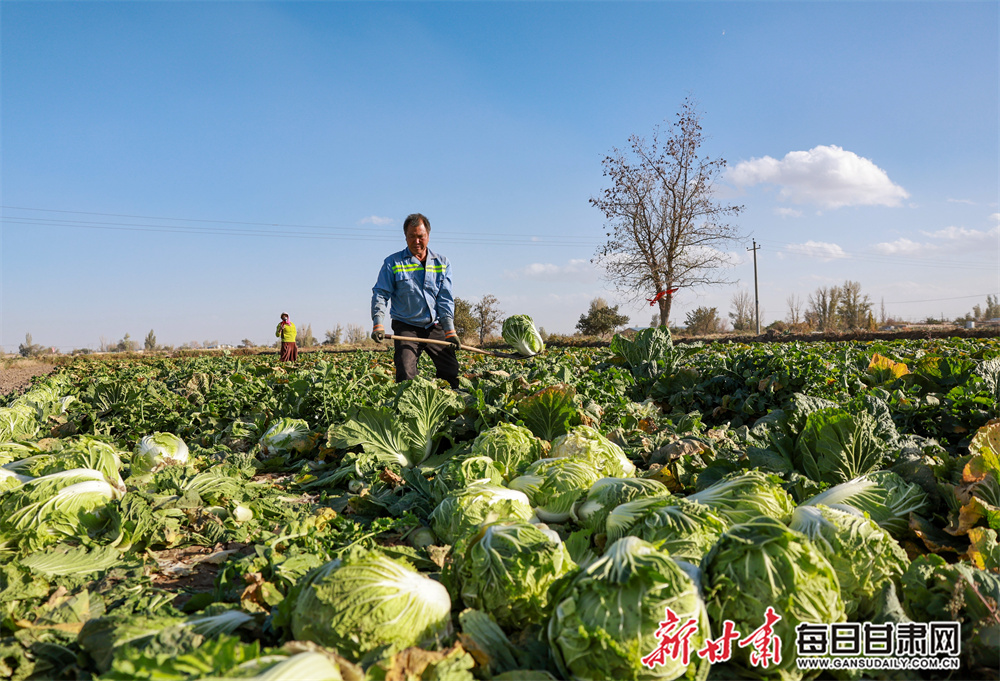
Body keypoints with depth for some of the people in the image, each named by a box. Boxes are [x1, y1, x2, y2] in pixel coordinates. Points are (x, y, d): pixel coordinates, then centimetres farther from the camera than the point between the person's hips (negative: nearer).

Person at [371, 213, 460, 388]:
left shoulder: (442, 263, 7)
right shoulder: (393, 263, 0)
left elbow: (446, 299, 3)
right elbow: (380, 295, -2)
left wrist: (450, 330, -6)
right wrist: (378, 324, -17)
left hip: (435, 328, 3)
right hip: (406, 328, -2)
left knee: (451, 372, 1)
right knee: (406, 374, -15)